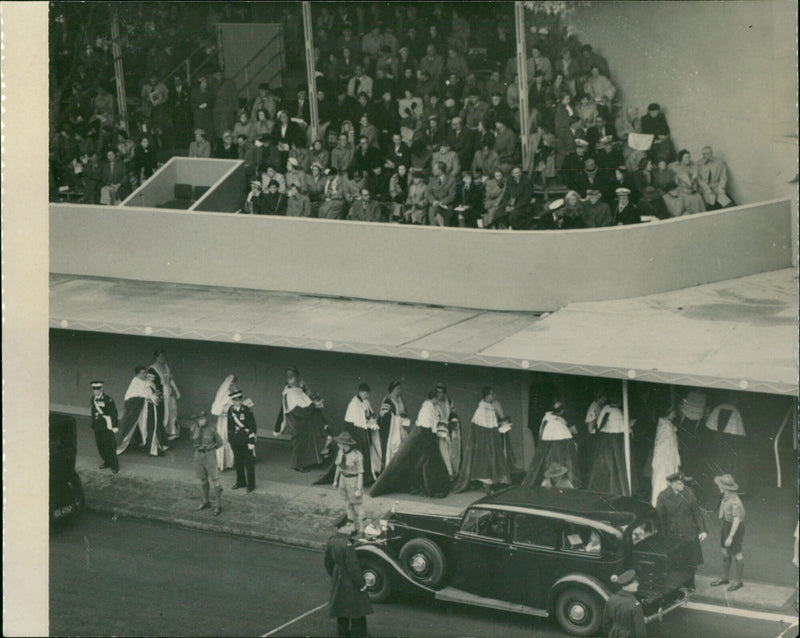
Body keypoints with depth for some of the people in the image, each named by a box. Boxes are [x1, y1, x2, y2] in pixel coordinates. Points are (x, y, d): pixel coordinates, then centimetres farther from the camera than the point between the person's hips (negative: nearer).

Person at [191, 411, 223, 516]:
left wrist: (209, 447, -6)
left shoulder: (211, 429, -14)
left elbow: (219, 443, -4)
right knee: (203, 479, 17)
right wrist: (197, 446, 4)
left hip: (210, 455, -5)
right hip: (198, 455, 5)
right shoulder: (194, 428, -2)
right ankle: (206, 502, 33)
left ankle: (218, 505, 1)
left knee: (214, 479, -4)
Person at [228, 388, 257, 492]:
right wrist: (230, 439, 13)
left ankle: (251, 484, 12)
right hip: (235, 440, 5)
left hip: (246, 440, -5)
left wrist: (251, 442, -13)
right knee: (238, 462, 15)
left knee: (249, 463, 2)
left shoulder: (247, 411, -14)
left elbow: (252, 427, -12)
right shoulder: (230, 410, 2)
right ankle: (240, 482, 30)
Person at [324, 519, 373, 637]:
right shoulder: (347, 544, -28)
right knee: (358, 617, 4)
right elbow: (353, 568, -24)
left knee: (341, 616, 23)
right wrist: (362, 585, -12)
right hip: (350, 585, -8)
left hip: (337, 582, 8)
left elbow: (328, 563, 11)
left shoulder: (331, 541, -2)